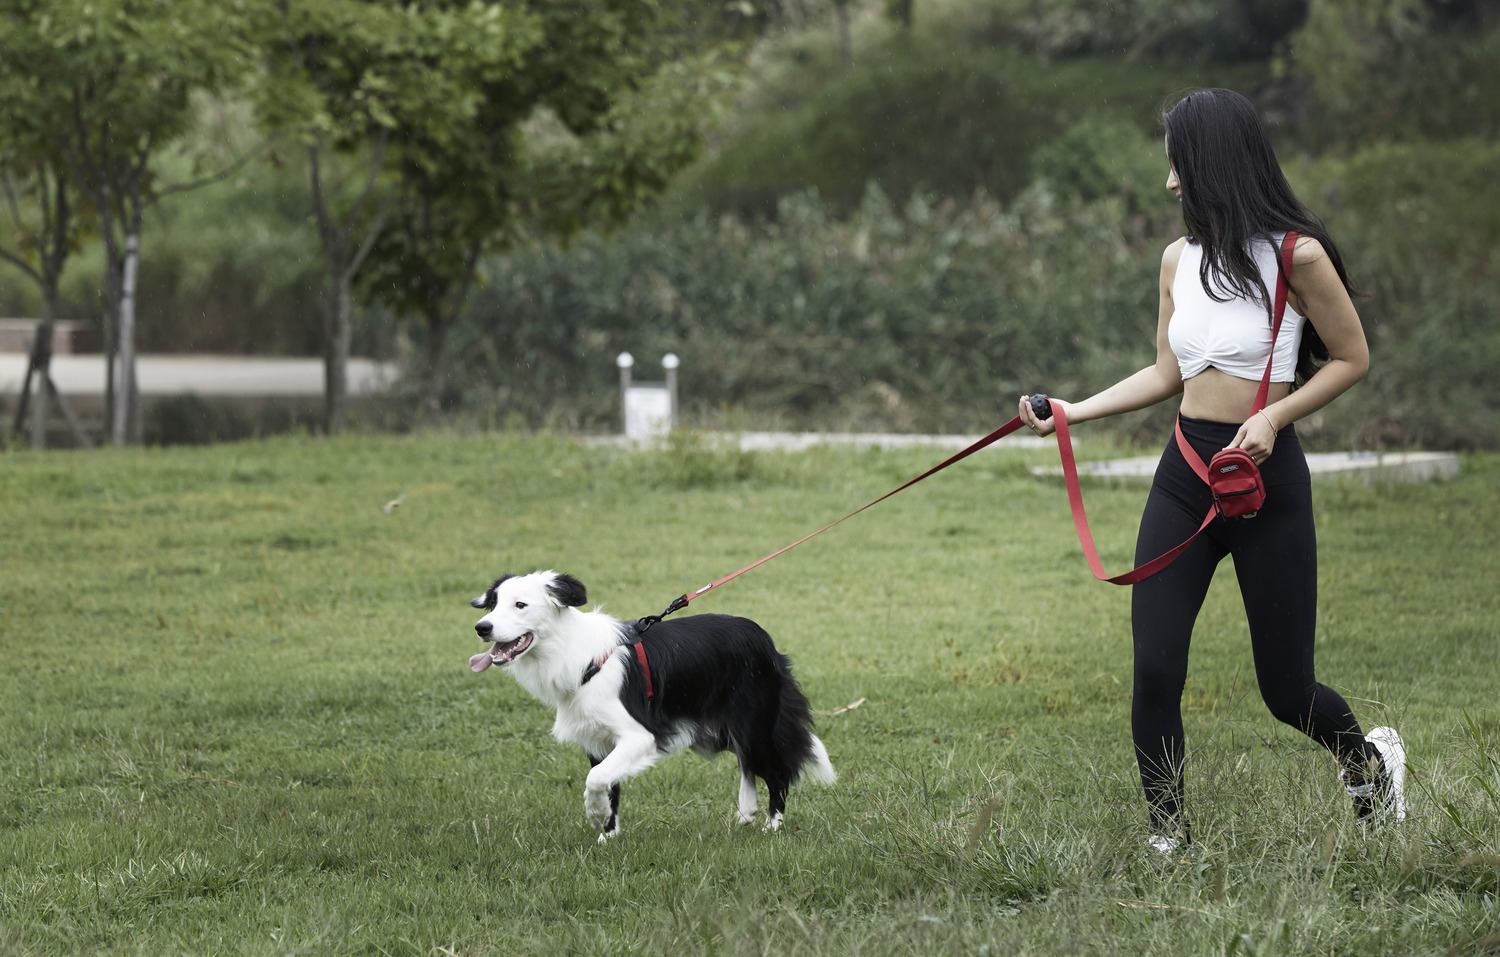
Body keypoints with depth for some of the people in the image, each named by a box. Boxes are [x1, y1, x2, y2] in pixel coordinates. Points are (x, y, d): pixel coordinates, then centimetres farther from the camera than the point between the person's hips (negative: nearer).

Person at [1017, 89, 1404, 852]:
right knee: (1154, 669, -8)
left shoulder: (1296, 256, -9)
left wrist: (1274, 417, -15)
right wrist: (1073, 412, 11)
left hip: (1265, 478, -5)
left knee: (1285, 688, 3)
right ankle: (1169, 835, 5)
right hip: (1183, 476, 5)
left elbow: (1352, 359, -2)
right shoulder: (1180, 260, 9)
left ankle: (1369, 757, 35)